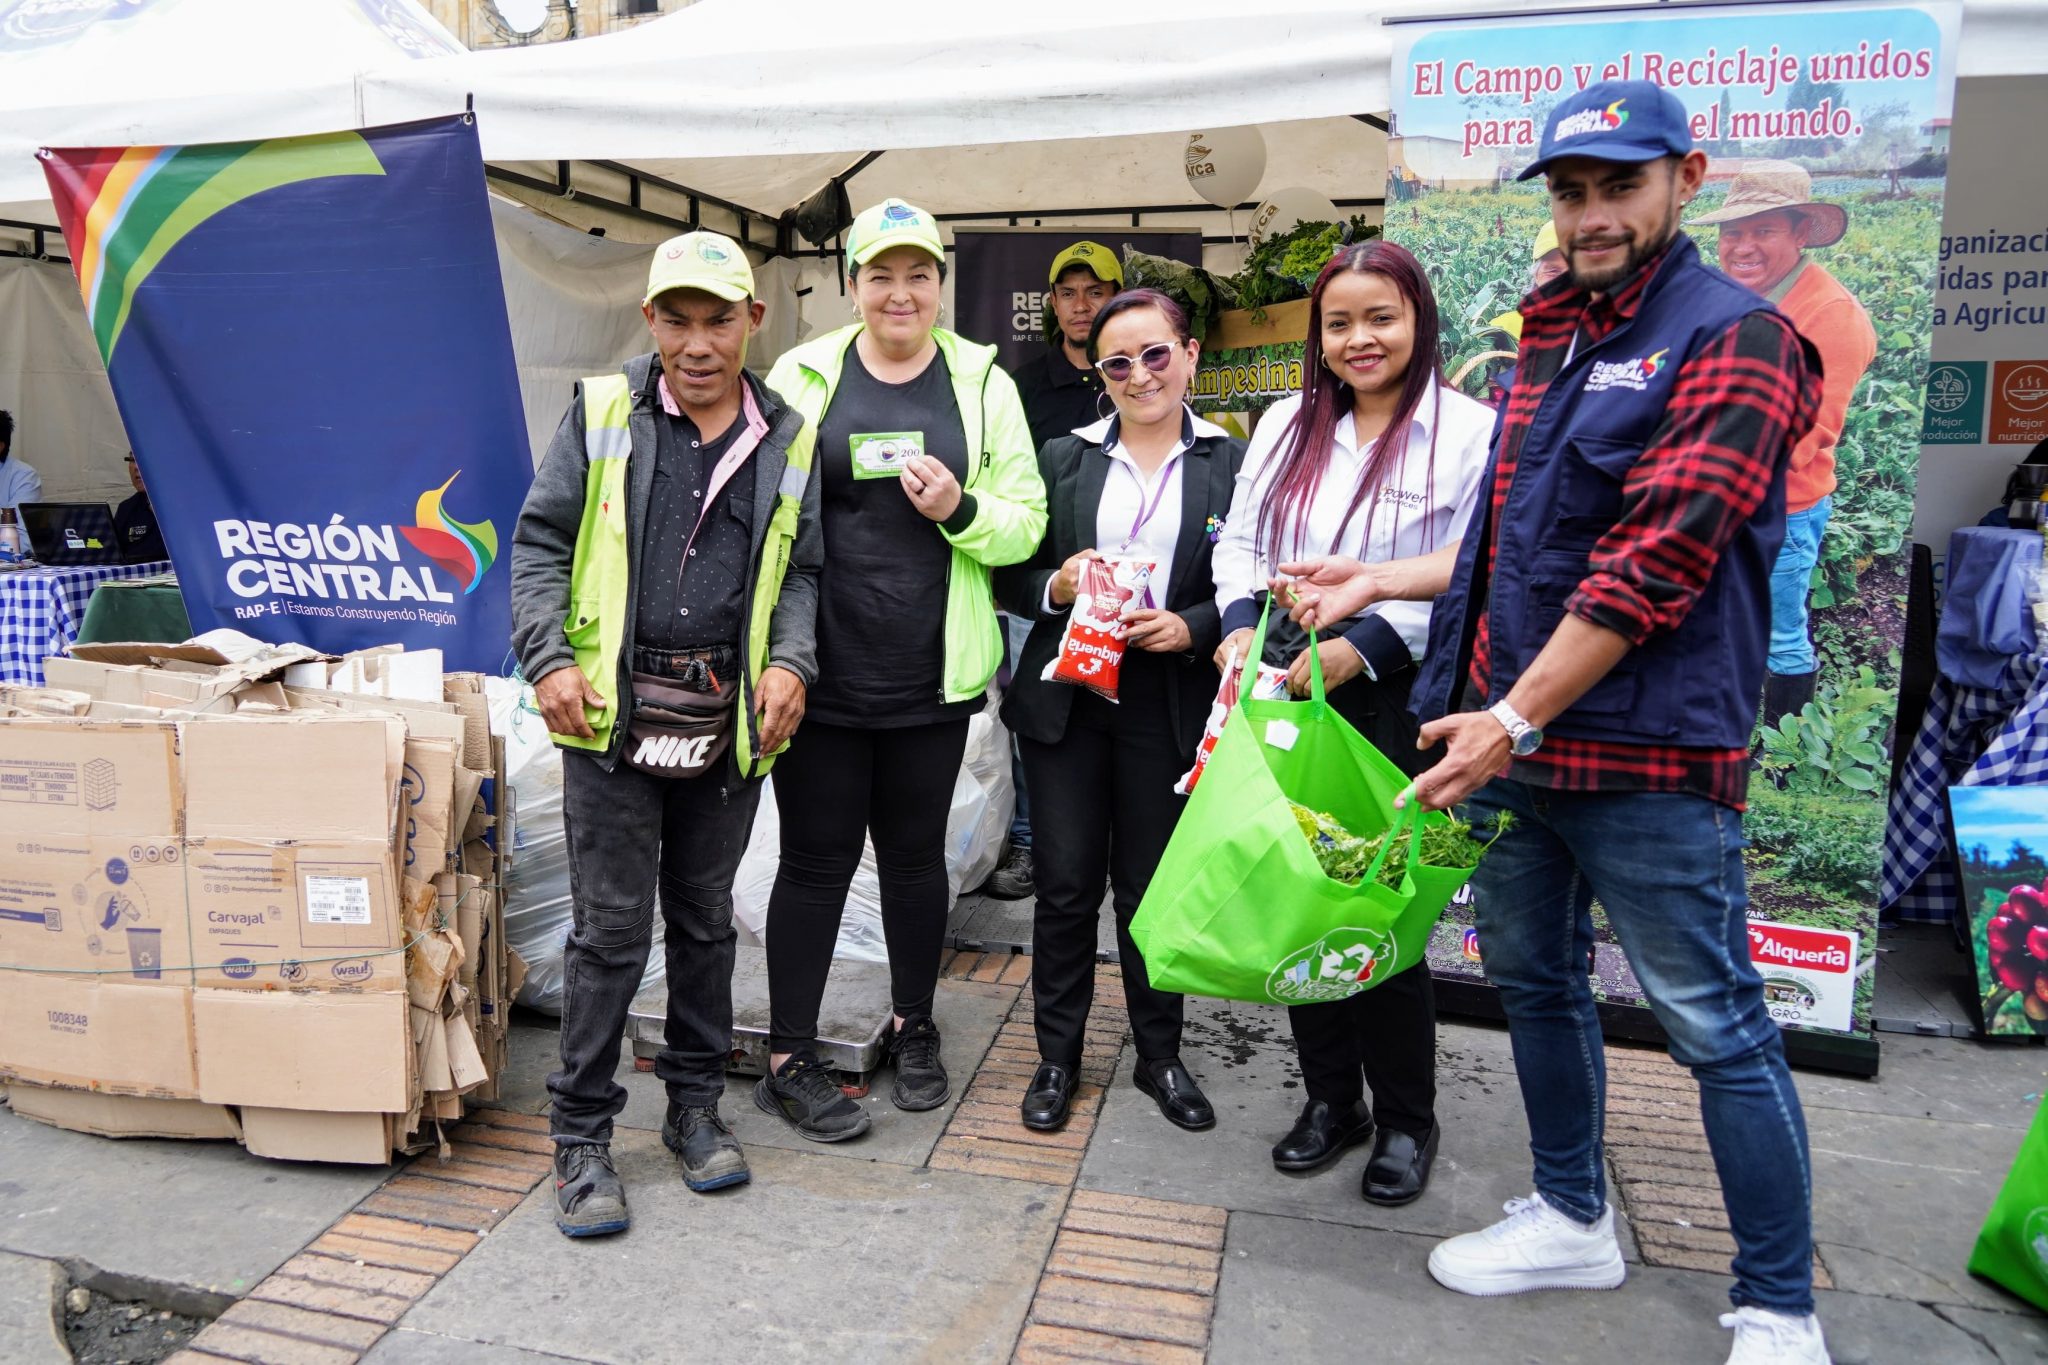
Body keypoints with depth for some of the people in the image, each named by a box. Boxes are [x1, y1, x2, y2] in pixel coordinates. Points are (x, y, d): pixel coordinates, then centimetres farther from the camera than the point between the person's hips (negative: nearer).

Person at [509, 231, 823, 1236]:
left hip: (729, 720, 3)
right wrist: (549, 659, -9)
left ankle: (695, 1105, 31)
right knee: (611, 928, 2)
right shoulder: (601, 414, 3)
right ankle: (582, 1136, 18)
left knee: (705, 919, 15)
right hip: (612, 712, -2)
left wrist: (790, 661, -5)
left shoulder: (787, 441, 8)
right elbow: (539, 543, 4)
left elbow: (801, 570, 12)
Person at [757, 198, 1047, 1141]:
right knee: (817, 859, 5)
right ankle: (789, 1060, 20)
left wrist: (962, 511, -17)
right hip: (824, 669, -1)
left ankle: (913, 1029, 35)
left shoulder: (983, 384, 5)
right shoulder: (802, 376, 2)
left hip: (932, 674, 2)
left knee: (916, 854, 15)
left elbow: (1026, 524, 5)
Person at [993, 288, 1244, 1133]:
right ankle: (1057, 1055, 24)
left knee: (1151, 886, 9)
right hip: (1066, 697, 1)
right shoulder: (1064, 459, 8)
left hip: (1170, 705, -1)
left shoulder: (1231, 463, 2)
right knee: (1067, 882, 7)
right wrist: (1054, 586, -11)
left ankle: (1160, 1055, 28)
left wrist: (1190, 628, -15)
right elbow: (1010, 576, 9)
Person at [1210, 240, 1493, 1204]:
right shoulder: (1287, 424, 12)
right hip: (1283, 693, 5)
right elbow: (1240, 541, 12)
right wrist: (1240, 624, -6)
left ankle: (1405, 1121, 24)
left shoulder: (1470, 432, -5)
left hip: (1396, 701, -5)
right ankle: (1331, 1099, 30)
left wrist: (1358, 648, -18)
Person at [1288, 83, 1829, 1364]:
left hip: (1647, 753, -8)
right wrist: (1376, 581, 15)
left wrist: (1518, 718, -19)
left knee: (1717, 1023, 2)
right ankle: (1574, 1218, 38)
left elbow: (1658, 560, -19)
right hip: (1511, 735, 8)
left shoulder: (1735, 338, -10)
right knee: (1535, 981, 18)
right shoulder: (1551, 343, 15)